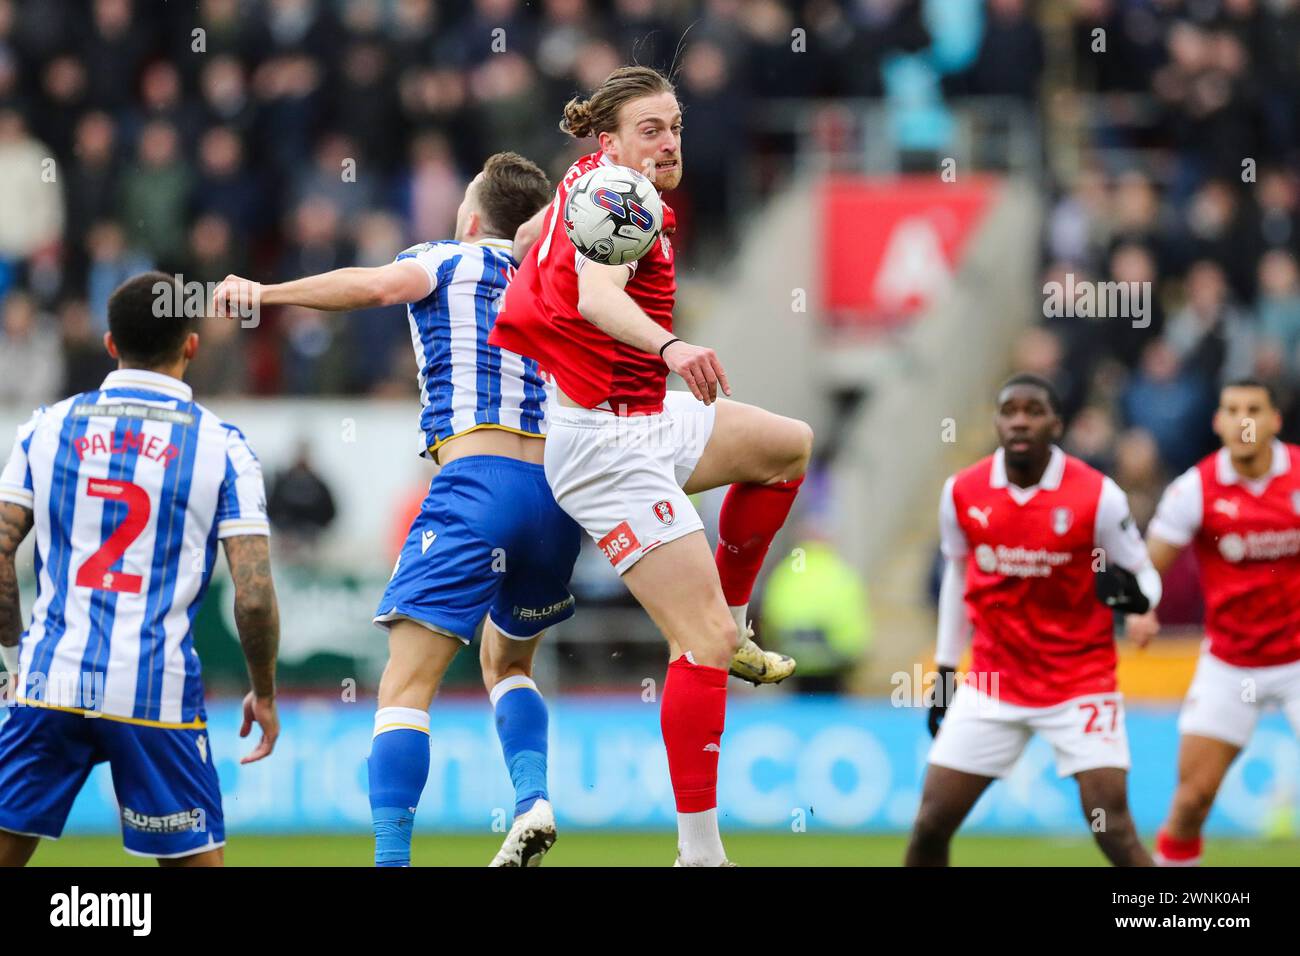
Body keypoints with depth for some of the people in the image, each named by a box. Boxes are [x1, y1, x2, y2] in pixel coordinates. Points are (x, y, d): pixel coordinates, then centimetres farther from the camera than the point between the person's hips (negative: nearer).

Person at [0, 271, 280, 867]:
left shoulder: (48, 427, 7)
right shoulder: (220, 446, 1)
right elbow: (254, 595, -5)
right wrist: (264, 695, 9)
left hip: (52, 682, 2)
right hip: (158, 694, -2)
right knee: (196, 861, 6)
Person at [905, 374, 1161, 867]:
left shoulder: (1097, 496, -13)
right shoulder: (962, 493, -3)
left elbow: (1145, 576, -4)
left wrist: (1131, 592, -30)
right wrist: (944, 672, 17)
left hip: (1081, 682, -3)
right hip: (992, 686, 3)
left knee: (1113, 828, -15)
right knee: (931, 823, 1)